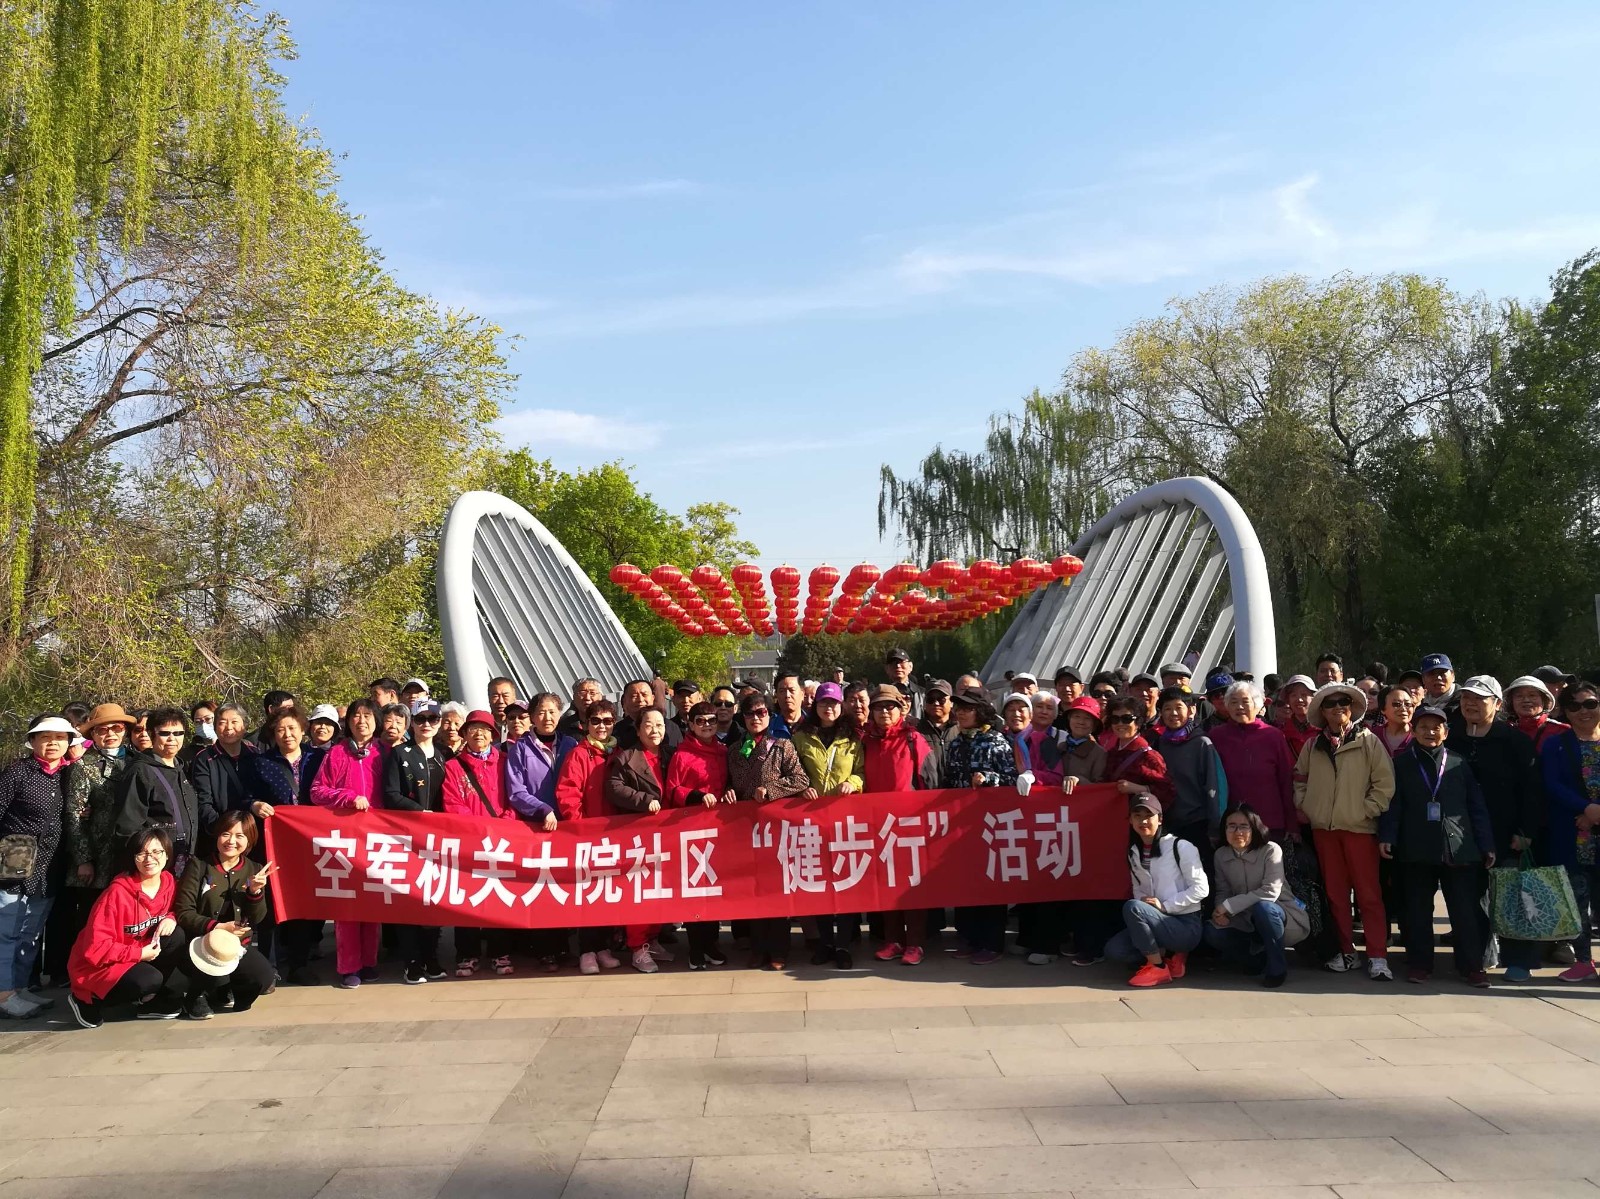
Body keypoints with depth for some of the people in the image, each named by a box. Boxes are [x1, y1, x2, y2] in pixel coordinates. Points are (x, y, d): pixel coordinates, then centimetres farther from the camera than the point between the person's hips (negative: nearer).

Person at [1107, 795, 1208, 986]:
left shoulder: (1180, 847, -10)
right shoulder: (1134, 853, 10)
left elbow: (1201, 889, -12)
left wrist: (1165, 906, -18)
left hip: (1186, 926, -6)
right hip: (1161, 923, 6)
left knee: (1131, 907, -30)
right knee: (1113, 949, -16)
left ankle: (1158, 967, -15)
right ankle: (1167, 955, 2)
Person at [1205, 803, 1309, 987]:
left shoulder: (1270, 850, -17)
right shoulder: (1221, 855, -2)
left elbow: (1270, 892, -28)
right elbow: (1222, 891, 1)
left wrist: (1229, 905, -27)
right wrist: (1220, 911, -24)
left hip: (1281, 916, -5)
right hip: (1248, 923, 5)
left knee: (1262, 907, -38)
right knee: (1211, 932, -19)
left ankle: (1277, 968, -15)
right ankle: (1260, 959, 6)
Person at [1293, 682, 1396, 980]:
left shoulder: (1368, 741, -2)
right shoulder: (1313, 746, 9)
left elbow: (1384, 783, -5)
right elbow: (1300, 779, 20)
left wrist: (1366, 810, -10)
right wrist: (1304, 807, 7)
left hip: (1360, 828, -4)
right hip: (1323, 828, 4)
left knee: (1369, 893, -2)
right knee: (1335, 892, 9)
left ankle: (1377, 956, 2)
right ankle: (1346, 951, 18)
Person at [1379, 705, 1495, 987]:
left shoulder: (1459, 764, 9)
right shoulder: (1401, 763, 7)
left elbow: (1477, 806, 9)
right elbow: (1392, 803, 2)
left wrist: (1487, 845, 5)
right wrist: (1386, 835, -9)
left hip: (1459, 848, 0)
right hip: (1417, 849, 0)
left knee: (1466, 910, 1)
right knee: (1417, 910, 6)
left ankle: (1471, 966, 11)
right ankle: (1419, 963, 15)